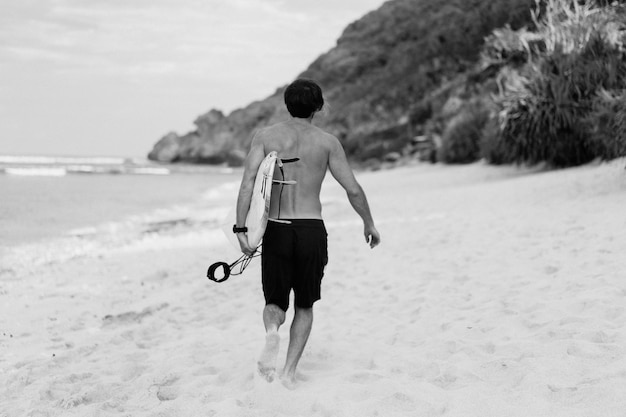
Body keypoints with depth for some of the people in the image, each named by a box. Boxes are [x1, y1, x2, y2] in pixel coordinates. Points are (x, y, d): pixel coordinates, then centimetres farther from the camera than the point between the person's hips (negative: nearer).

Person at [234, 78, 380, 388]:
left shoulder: (266, 136, 4)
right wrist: (369, 224, 18)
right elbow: (353, 190, 2)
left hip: (276, 231, 0)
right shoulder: (327, 141, 4)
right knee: (305, 305, 18)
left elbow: (248, 182, -9)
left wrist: (241, 229, -11)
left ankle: (272, 332, -18)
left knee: (275, 302, 16)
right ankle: (289, 371, 8)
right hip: (312, 231, 0)